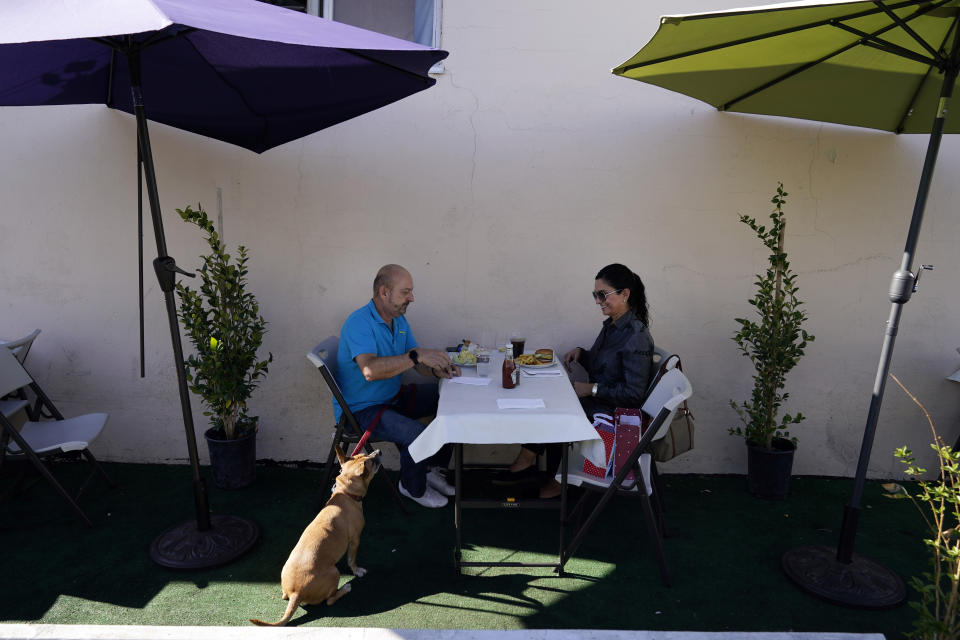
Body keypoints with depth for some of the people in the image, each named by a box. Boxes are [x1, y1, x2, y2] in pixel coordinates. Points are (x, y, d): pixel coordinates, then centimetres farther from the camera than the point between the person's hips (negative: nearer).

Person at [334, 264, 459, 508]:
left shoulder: (399, 320, 6)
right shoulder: (359, 323, -23)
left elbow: (416, 360, 8)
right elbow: (370, 370, -39)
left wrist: (437, 369, -14)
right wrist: (417, 356, -42)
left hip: (394, 396, 9)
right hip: (361, 408, -9)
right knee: (417, 434, -28)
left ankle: (432, 469, 15)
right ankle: (413, 488, 3)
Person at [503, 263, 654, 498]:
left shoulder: (636, 337, -21)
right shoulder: (612, 325, 7)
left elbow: (634, 394, -23)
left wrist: (592, 389, -20)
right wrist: (580, 352, 2)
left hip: (614, 414, -9)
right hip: (595, 401, 9)